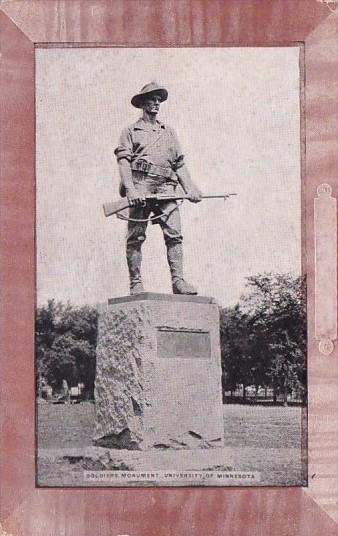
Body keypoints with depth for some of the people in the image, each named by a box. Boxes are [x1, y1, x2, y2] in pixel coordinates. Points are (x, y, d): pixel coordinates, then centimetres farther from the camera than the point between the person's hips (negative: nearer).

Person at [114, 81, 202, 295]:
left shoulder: (169, 132, 26)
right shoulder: (131, 131, 14)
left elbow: (180, 164, 23)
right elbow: (123, 161, 1)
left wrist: (190, 188, 8)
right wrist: (130, 188, -15)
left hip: (165, 186, 3)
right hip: (140, 184, -3)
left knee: (174, 233, -10)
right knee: (136, 236, -6)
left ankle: (178, 280, -12)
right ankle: (136, 283, -4)